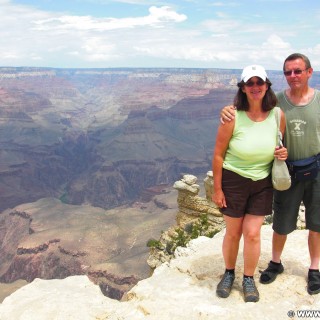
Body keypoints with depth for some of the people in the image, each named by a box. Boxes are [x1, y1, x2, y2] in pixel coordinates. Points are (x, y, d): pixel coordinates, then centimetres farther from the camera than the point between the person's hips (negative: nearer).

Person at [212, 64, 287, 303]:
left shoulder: (277, 115, -5)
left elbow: (281, 146, 13)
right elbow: (218, 154, -11)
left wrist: (282, 154, -12)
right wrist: (217, 189, -9)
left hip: (263, 182, 2)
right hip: (233, 180, -2)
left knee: (252, 233, 5)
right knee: (233, 232, 10)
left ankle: (249, 279, 28)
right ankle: (229, 273, 36)